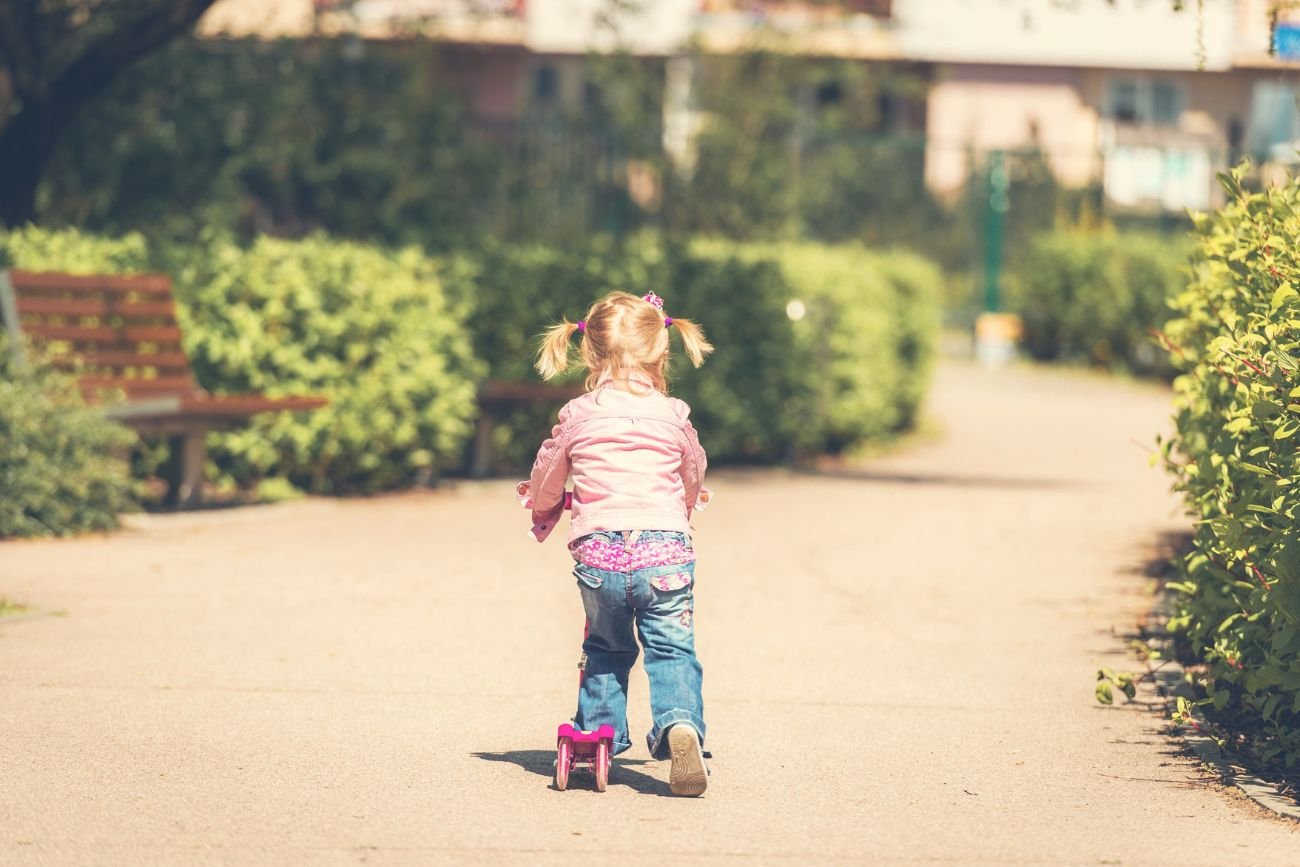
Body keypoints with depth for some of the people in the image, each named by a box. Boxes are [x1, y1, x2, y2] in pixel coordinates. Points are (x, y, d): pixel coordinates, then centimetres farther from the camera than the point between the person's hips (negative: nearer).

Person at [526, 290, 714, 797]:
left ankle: (598, 732, 24)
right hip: (665, 551, -1)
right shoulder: (673, 416, 6)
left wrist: (543, 512, 43)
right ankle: (680, 723, -21)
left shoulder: (576, 416, 5)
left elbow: (544, 483, 19)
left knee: (605, 649, 22)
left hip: (598, 551, 1)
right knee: (672, 650, 3)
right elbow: (694, 476, 25)